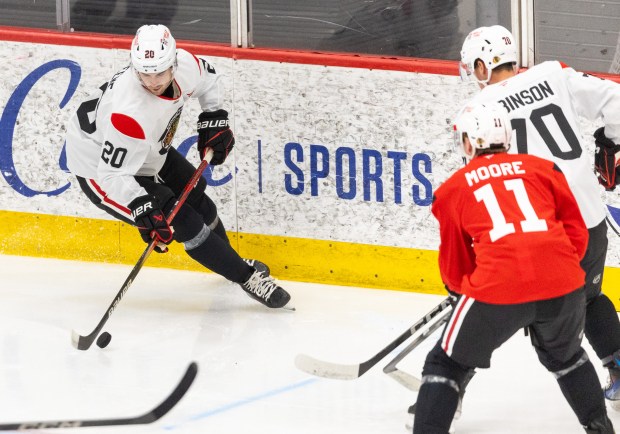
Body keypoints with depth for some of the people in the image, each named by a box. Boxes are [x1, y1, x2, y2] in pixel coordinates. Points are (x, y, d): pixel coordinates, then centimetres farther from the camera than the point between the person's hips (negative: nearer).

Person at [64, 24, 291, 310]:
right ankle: (246, 276, 6)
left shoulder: (184, 65, -21)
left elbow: (208, 77, 5)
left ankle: (230, 261, 47)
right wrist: (145, 213, -43)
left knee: (194, 193, 22)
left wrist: (215, 120, 2)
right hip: (99, 167, -8)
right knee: (185, 223, -10)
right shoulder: (130, 114, -43)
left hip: (146, 152, 8)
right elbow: (113, 175, -38)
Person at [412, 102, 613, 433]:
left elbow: (454, 267, 23)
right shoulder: (543, 169, 19)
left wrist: (461, 288, 45)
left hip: (496, 290, -3)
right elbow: (577, 234, 17)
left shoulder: (453, 189, 16)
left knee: (446, 365, 16)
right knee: (565, 357, 33)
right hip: (563, 287, 3)